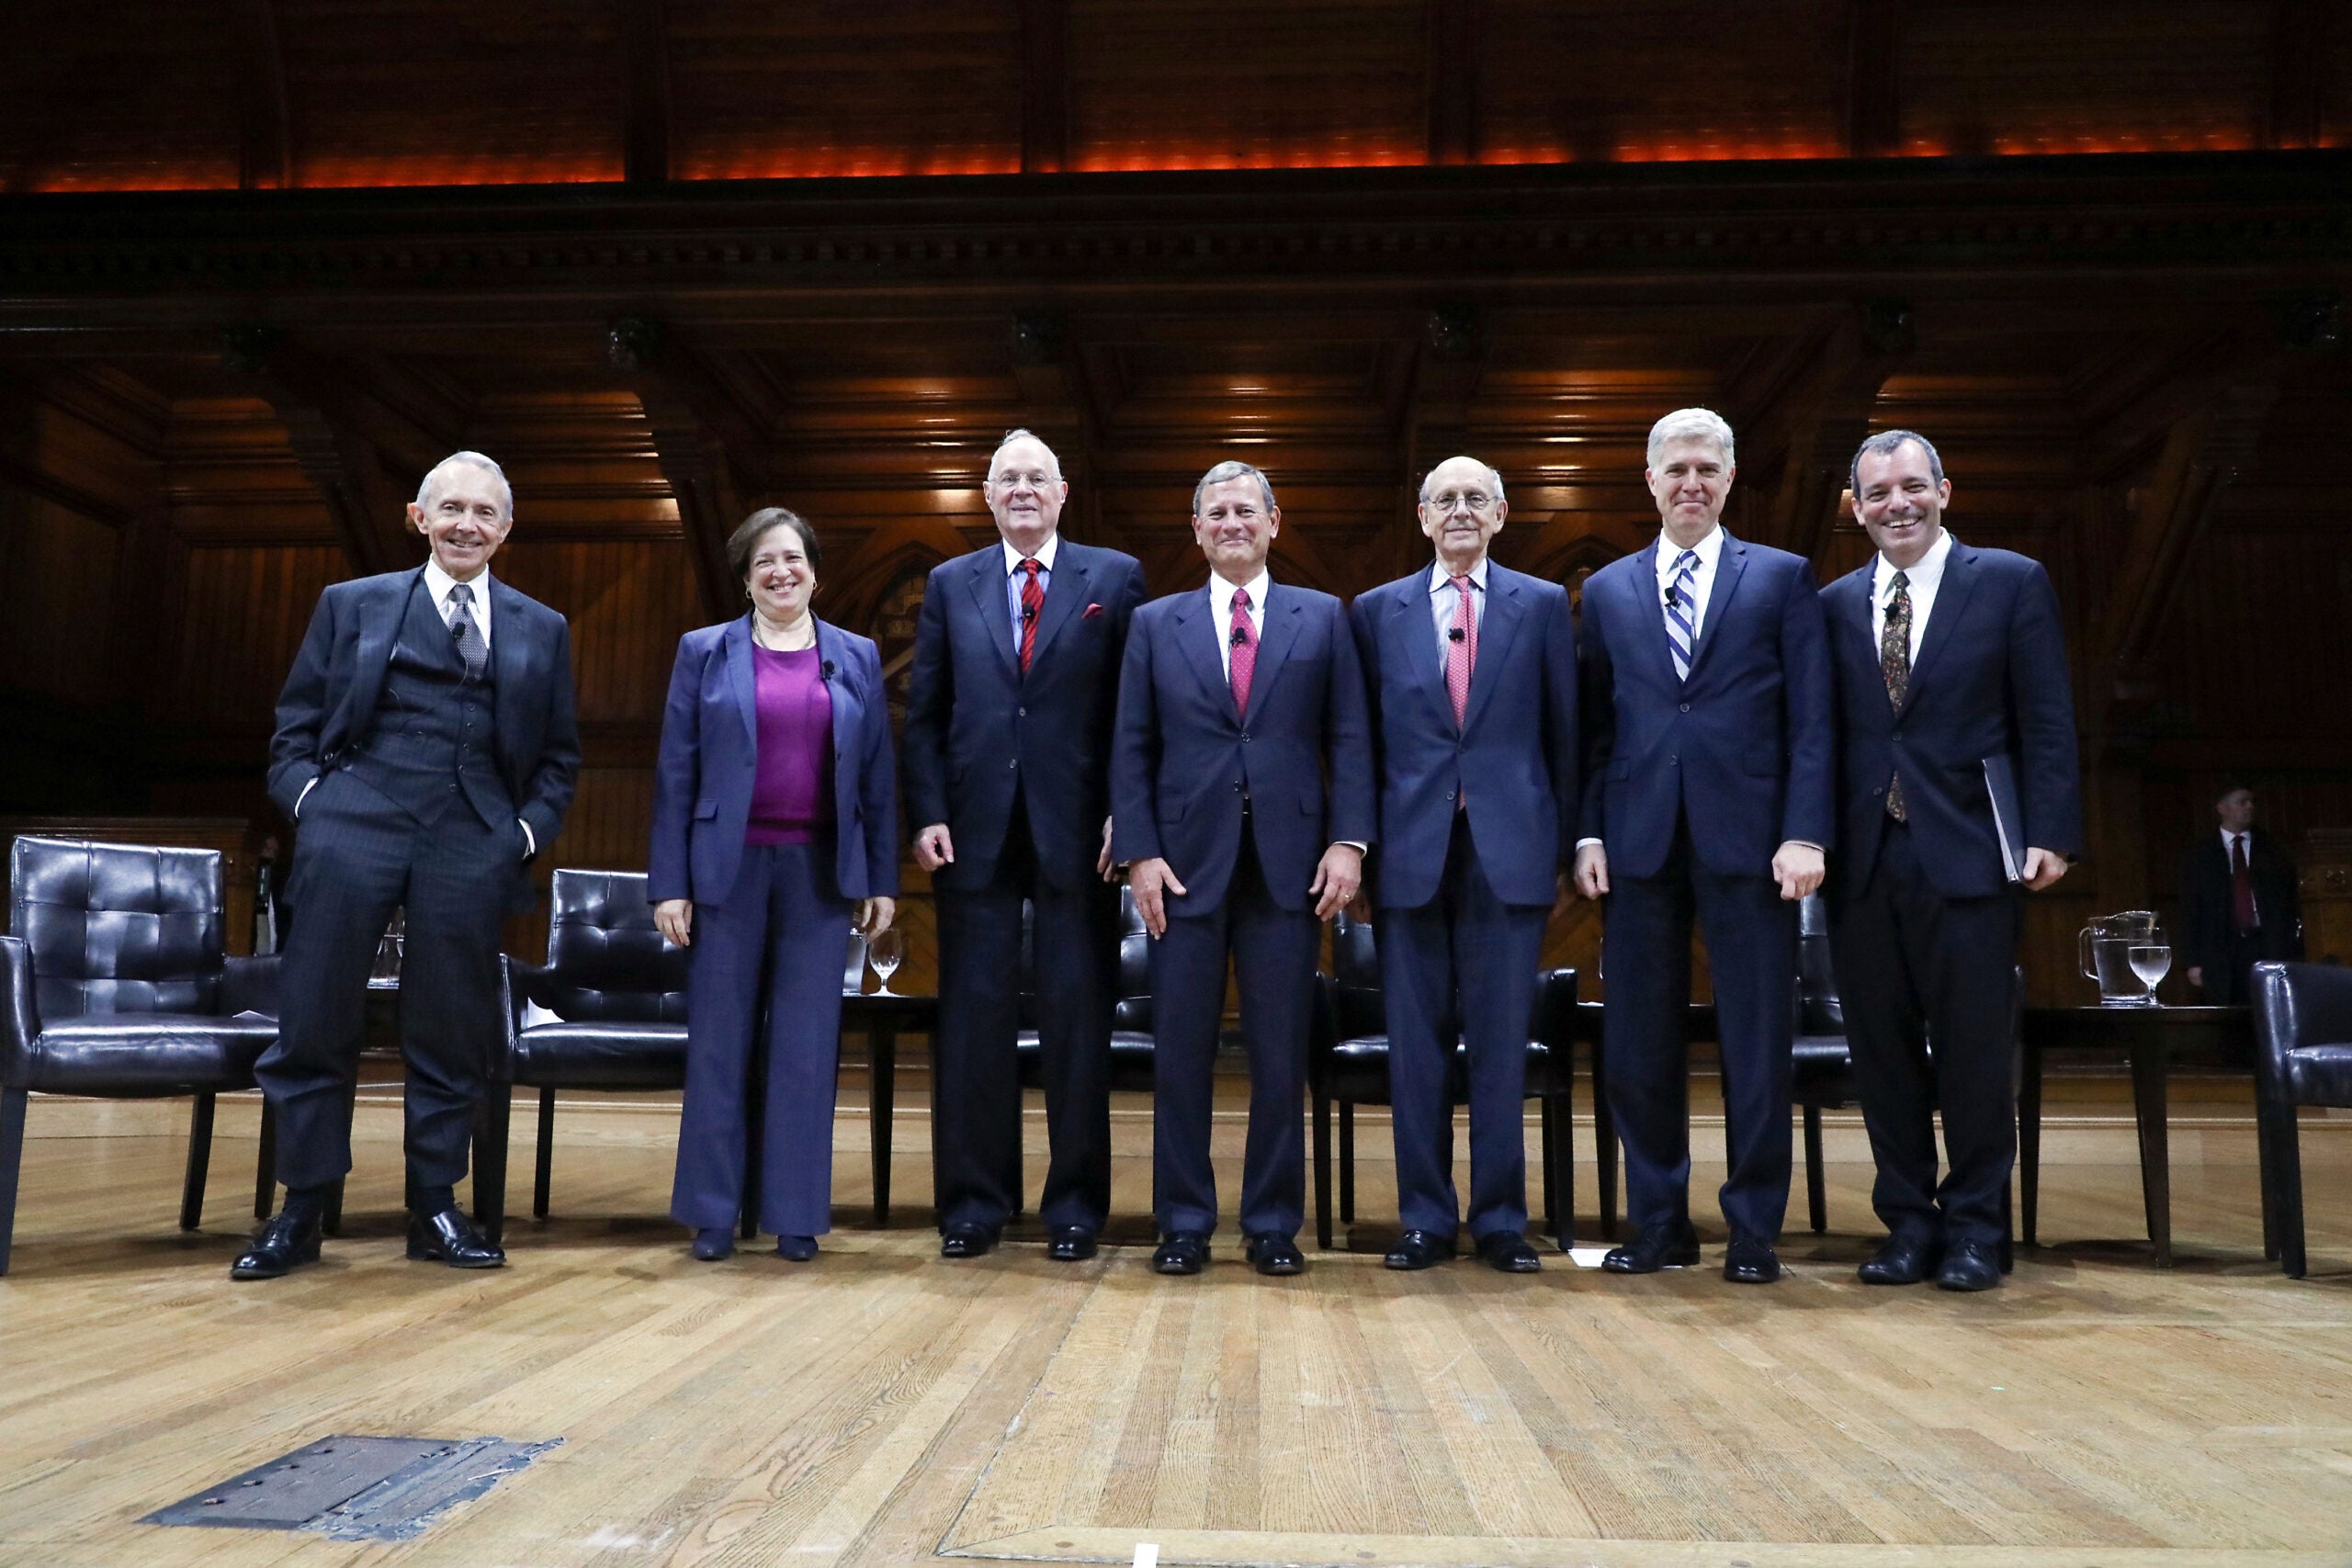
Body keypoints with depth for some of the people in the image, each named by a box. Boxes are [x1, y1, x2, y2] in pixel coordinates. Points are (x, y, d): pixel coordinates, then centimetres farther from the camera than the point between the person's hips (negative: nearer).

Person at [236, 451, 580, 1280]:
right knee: (314, 1023, 2)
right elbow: (294, 729, 12)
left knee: (452, 1034, 5)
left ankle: (435, 1209, 17)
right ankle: (301, 1211, 15)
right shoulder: (351, 606, 13)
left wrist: (529, 829, 1)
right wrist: (309, 798, -4)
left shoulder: (542, 631, 15)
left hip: (472, 843, 1)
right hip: (356, 827, 0)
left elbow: (559, 755, 16)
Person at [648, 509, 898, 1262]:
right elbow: (676, 773, 2)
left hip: (820, 871, 1)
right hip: (729, 868, -1)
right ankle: (713, 1214, 15)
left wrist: (882, 880, 3)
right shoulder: (705, 653, 5)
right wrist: (669, 884, -3)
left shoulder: (857, 657, 9)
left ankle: (796, 1216, 13)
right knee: (719, 1044, 4)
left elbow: (877, 776, 7)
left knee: (807, 1048, 3)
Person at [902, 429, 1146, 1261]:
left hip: (1077, 831, -1)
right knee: (974, 1018, 5)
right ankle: (973, 1201, 17)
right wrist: (927, 814, -3)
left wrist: (1125, 815, -7)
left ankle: (1075, 1205, 15)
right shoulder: (949, 585, 12)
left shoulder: (1114, 577, 6)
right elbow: (924, 714, 8)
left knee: (1077, 1018, 4)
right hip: (975, 831, 2)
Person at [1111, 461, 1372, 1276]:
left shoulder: (1322, 617, 9)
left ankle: (1274, 1223, 17)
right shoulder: (1155, 623, 10)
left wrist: (1348, 841, -6)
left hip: (1289, 864, 0)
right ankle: (1183, 1223, 17)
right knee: (1181, 1051, 4)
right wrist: (1139, 852, -4)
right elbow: (1131, 749, 6)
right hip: (1187, 864, 1)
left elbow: (1348, 738, 4)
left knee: (1281, 1052, 4)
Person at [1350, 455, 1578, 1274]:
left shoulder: (1543, 604, 7)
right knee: (1417, 1042, 5)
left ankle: (1500, 1220, 16)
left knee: (1502, 1041, 4)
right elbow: (1366, 738, 8)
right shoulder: (1378, 610, 9)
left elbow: (1565, 733, 7)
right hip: (1411, 850, 1)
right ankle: (1426, 1217, 16)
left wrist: (1563, 843, 3)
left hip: (1509, 848, 0)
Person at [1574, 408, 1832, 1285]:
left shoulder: (1782, 578, 8)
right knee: (1639, 1046, 5)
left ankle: (1754, 1230, 15)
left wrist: (1805, 833, -8)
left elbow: (1811, 720, 2)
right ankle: (1659, 1224, 18)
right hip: (1640, 843, 2)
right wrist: (1588, 832, 1)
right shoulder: (1607, 591, 14)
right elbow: (1593, 729, 11)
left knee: (1755, 1044, 3)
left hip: (1749, 841, -2)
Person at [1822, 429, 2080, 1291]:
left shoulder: (2012, 583, 4)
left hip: (1966, 854, -3)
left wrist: (2048, 833, -8)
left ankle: (1973, 1227, 16)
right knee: (1882, 1049, 7)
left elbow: (2047, 722, 0)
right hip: (1864, 857, 3)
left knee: (1974, 1049, 2)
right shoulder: (1834, 604, 12)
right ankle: (1908, 1221, 19)